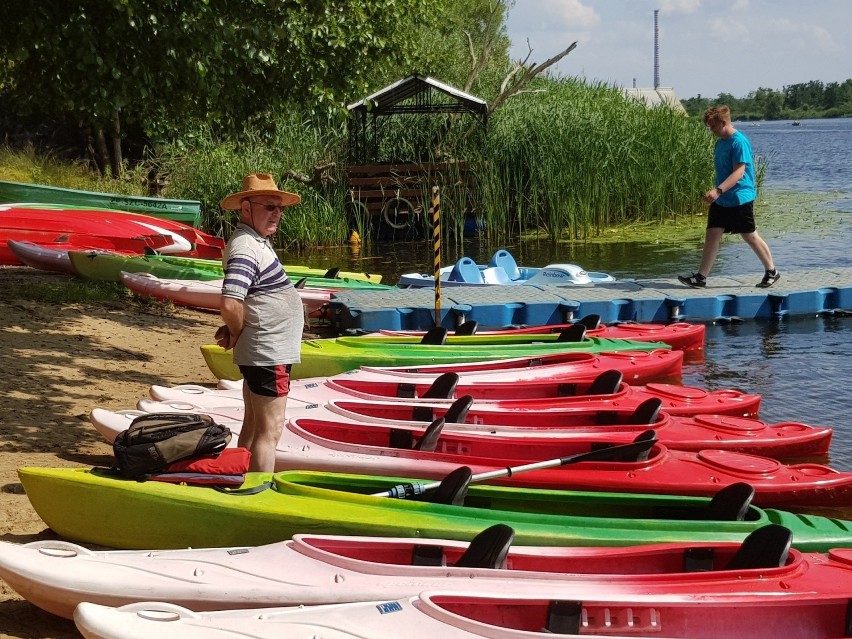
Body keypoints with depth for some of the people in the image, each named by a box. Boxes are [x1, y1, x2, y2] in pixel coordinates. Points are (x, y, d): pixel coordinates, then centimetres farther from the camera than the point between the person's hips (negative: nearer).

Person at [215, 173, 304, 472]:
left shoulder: (256, 241, 11)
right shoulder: (246, 248, -21)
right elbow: (230, 304, -34)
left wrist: (235, 331, 8)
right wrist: (237, 333, -14)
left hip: (260, 353, 10)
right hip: (269, 354, -10)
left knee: (253, 426, 16)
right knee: (269, 430, -6)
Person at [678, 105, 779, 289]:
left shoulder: (739, 142, -16)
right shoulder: (720, 142, 11)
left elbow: (739, 172, -24)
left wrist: (718, 190, -33)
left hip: (740, 198, -8)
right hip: (721, 200, 8)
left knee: (749, 236, 3)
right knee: (712, 234, 1)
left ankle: (771, 272, 19)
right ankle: (701, 277, 0)